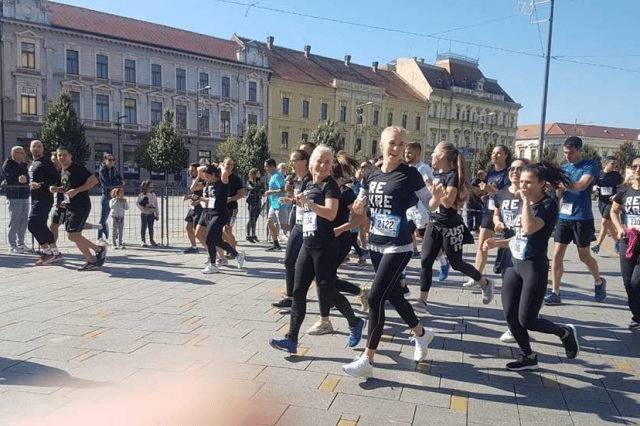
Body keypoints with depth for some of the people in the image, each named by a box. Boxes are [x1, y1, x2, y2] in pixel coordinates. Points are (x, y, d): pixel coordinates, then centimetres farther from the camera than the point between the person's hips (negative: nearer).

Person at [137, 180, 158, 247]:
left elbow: (156, 204, 11)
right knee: (143, 227, -2)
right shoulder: (142, 195, -3)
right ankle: (143, 241, 3)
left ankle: (151, 240, 15)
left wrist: (156, 214, 10)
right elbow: (137, 203, -5)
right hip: (144, 213, -3)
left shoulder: (153, 194, 8)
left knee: (151, 227, 6)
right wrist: (142, 208, -21)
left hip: (151, 213, 3)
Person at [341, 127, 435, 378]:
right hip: (375, 245, 6)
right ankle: (422, 334, 43)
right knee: (393, 296, 17)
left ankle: (367, 360, 1)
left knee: (375, 297, -10)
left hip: (399, 247, -6)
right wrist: (358, 207, -5)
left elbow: (429, 204, -4)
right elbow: (360, 208, 13)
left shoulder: (410, 174, -11)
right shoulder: (371, 175, 4)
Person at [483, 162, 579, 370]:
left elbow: (529, 230, -31)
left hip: (535, 268, -7)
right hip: (514, 266, 8)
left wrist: (527, 200, -23)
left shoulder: (548, 205, -13)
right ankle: (528, 357, 23)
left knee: (526, 321, -1)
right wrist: (497, 243, 7)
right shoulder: (523, 204, 10)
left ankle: (566, 332, 26)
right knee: (510, 316, 4)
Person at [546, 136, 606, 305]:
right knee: (557, 254, -2)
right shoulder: (564, 168, 10)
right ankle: (555, 293, 4)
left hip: (582, 217, -4)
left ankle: (599, 282, 36)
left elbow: (582, 185, -22)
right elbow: (559, 194, 7)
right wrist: (557, 187, -14)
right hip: (564, 216, 5)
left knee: (584, 256, 8)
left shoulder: (590, 165, -5)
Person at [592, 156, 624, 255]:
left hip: (612, 202, -4)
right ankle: (617, 241, 34)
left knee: (604, 222, -13)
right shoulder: (599, 174, 3)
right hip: (602, 202, 4)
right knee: (609, 224, 13)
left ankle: (598, 245, -13)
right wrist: (594, 188, -9)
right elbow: (594, 186, 14)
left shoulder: (616, 175, -3)